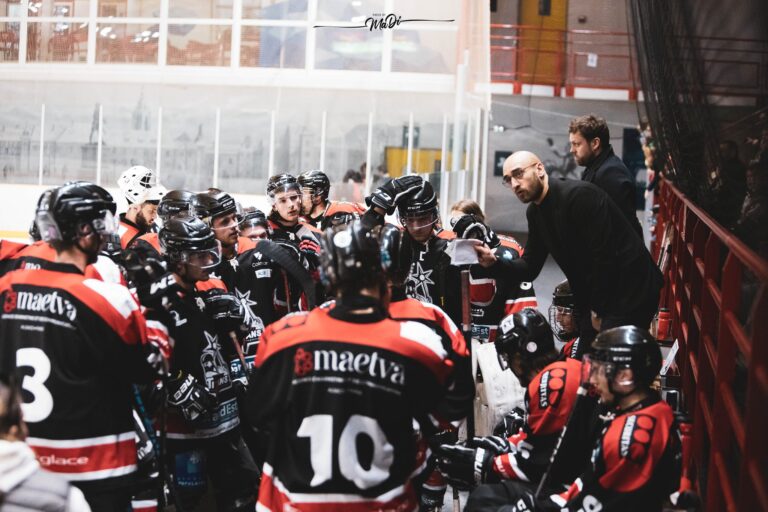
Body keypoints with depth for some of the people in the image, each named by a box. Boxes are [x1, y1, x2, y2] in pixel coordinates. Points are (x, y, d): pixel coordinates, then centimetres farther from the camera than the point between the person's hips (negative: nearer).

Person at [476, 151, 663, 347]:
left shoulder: (579, 195, -21)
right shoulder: (535, 212, 7)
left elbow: (605, 256, -23)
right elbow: (530, 267, 8)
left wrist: (598, 310, -16)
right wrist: (495, 262, -12)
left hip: (632, 289, -9)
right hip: (597, 299, 9)